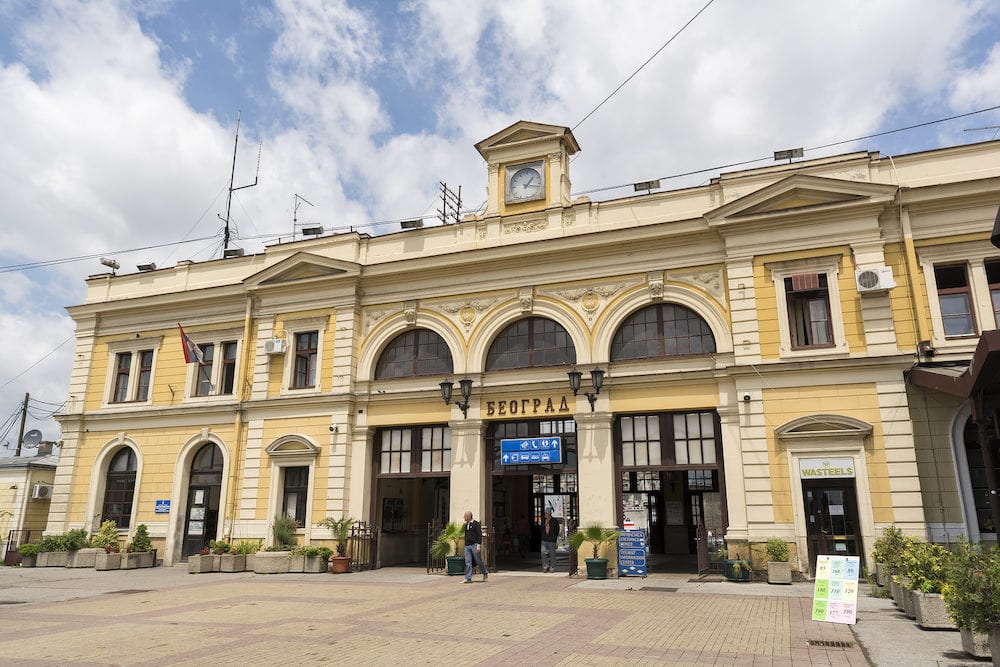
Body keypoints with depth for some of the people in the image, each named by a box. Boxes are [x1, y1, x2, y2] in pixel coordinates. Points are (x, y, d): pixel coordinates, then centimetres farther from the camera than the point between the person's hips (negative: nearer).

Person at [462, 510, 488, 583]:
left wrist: (478, 545, -19)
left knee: (478, 561, 2)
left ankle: (485, 573, 25)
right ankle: (468, 579, -1)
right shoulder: (466, 525, 15)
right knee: (468, 563, -1)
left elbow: (480, 535, -12)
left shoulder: (476, 524, -7)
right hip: (467, 546, 6)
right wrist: (465, 545, 19)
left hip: (474, 545, -6)